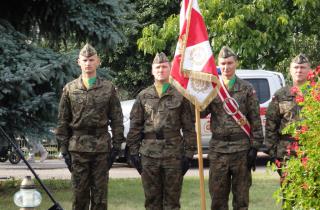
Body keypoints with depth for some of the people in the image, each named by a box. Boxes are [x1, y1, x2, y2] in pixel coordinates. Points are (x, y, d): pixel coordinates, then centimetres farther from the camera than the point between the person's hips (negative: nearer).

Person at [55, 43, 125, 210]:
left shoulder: (108, 88, 5)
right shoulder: (70, 89, 6)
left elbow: (116, 119, 5)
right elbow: (62, 121, 7)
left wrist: (116, 146, -1)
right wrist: (64, 149, 1)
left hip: (102, 147, 0)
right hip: (78, 148, 0)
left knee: (100, 193, 3)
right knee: (79, 193, 3)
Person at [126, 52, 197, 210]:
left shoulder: (180, 96, 4)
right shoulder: (143, 96, 9)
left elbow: (189, 127, 3)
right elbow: (135, 126, 9)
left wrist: (188, 154, -3)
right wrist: (133, 151, 3)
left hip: (173, 154, -2)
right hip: (149, 155, 2)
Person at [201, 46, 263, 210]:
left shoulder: (247, 89, 4)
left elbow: (255, 120, 2)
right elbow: (201, 112, -6)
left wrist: (254, 148, -5)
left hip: (241, 148, -1)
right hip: (218, 149, 1)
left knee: (241, 195, 5)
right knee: (217, 195, 5)